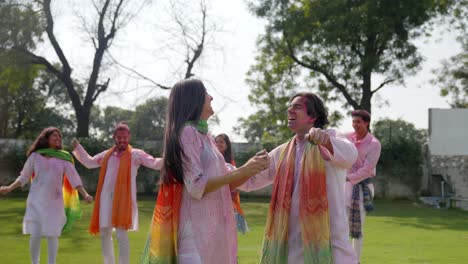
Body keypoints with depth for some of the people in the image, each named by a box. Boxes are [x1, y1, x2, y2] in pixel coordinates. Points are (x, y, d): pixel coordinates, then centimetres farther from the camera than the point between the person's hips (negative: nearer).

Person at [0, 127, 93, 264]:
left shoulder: (63, 158, 4)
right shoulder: (35, 156, 3)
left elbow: (74, 178, -2)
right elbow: (24, 177, 9)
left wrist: (85, 194, -15)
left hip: (54, 201, 1)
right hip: (36, 201, -1)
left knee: (52, 235, 0)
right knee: (35, 235, -7)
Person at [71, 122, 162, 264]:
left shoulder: (136, 154, 0)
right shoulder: (107, 155, 14)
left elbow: (155, 164, -10)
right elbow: (89, 162, 30)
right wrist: (77, 147, 25)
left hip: (123, 199, -5)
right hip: (106, 199, 6)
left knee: (121, 234, -11)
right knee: (104, 234, 12)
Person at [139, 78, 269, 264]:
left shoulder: (204, 136, 16)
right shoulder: (187, 132, -10)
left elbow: (224, 183, 17)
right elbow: (197, 187, -18)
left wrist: (251, 168, 1)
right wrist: (242, 170, -17)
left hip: (214, 226, 9)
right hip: (198, 229, -9)